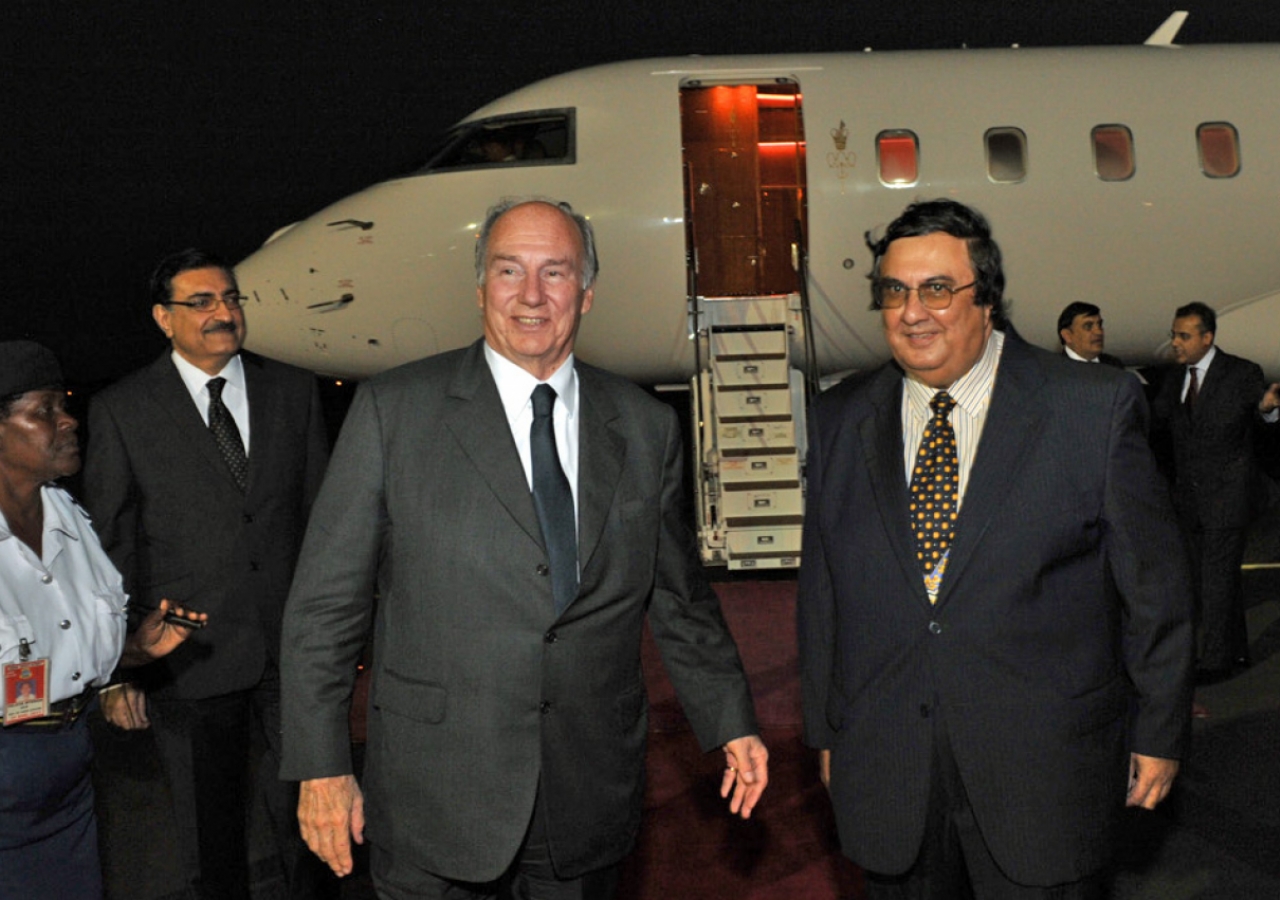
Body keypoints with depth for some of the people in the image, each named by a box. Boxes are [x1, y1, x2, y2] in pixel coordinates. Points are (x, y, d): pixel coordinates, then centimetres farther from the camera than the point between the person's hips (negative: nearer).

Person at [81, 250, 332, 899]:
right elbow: (109, 546, -2)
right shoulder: (120, 410, -3)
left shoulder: (293, 391, 4)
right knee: (210, 831, 15)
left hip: (295, 649, 2)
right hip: (191, 660, -1)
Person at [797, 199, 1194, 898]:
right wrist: (827, 730, 10)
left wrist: (1159, 731, 2)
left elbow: (1153, 584, -1)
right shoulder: (840, 420, 3)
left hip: (1044, 774, -2)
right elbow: (821, 587, 8)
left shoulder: (1096, 407, -6)